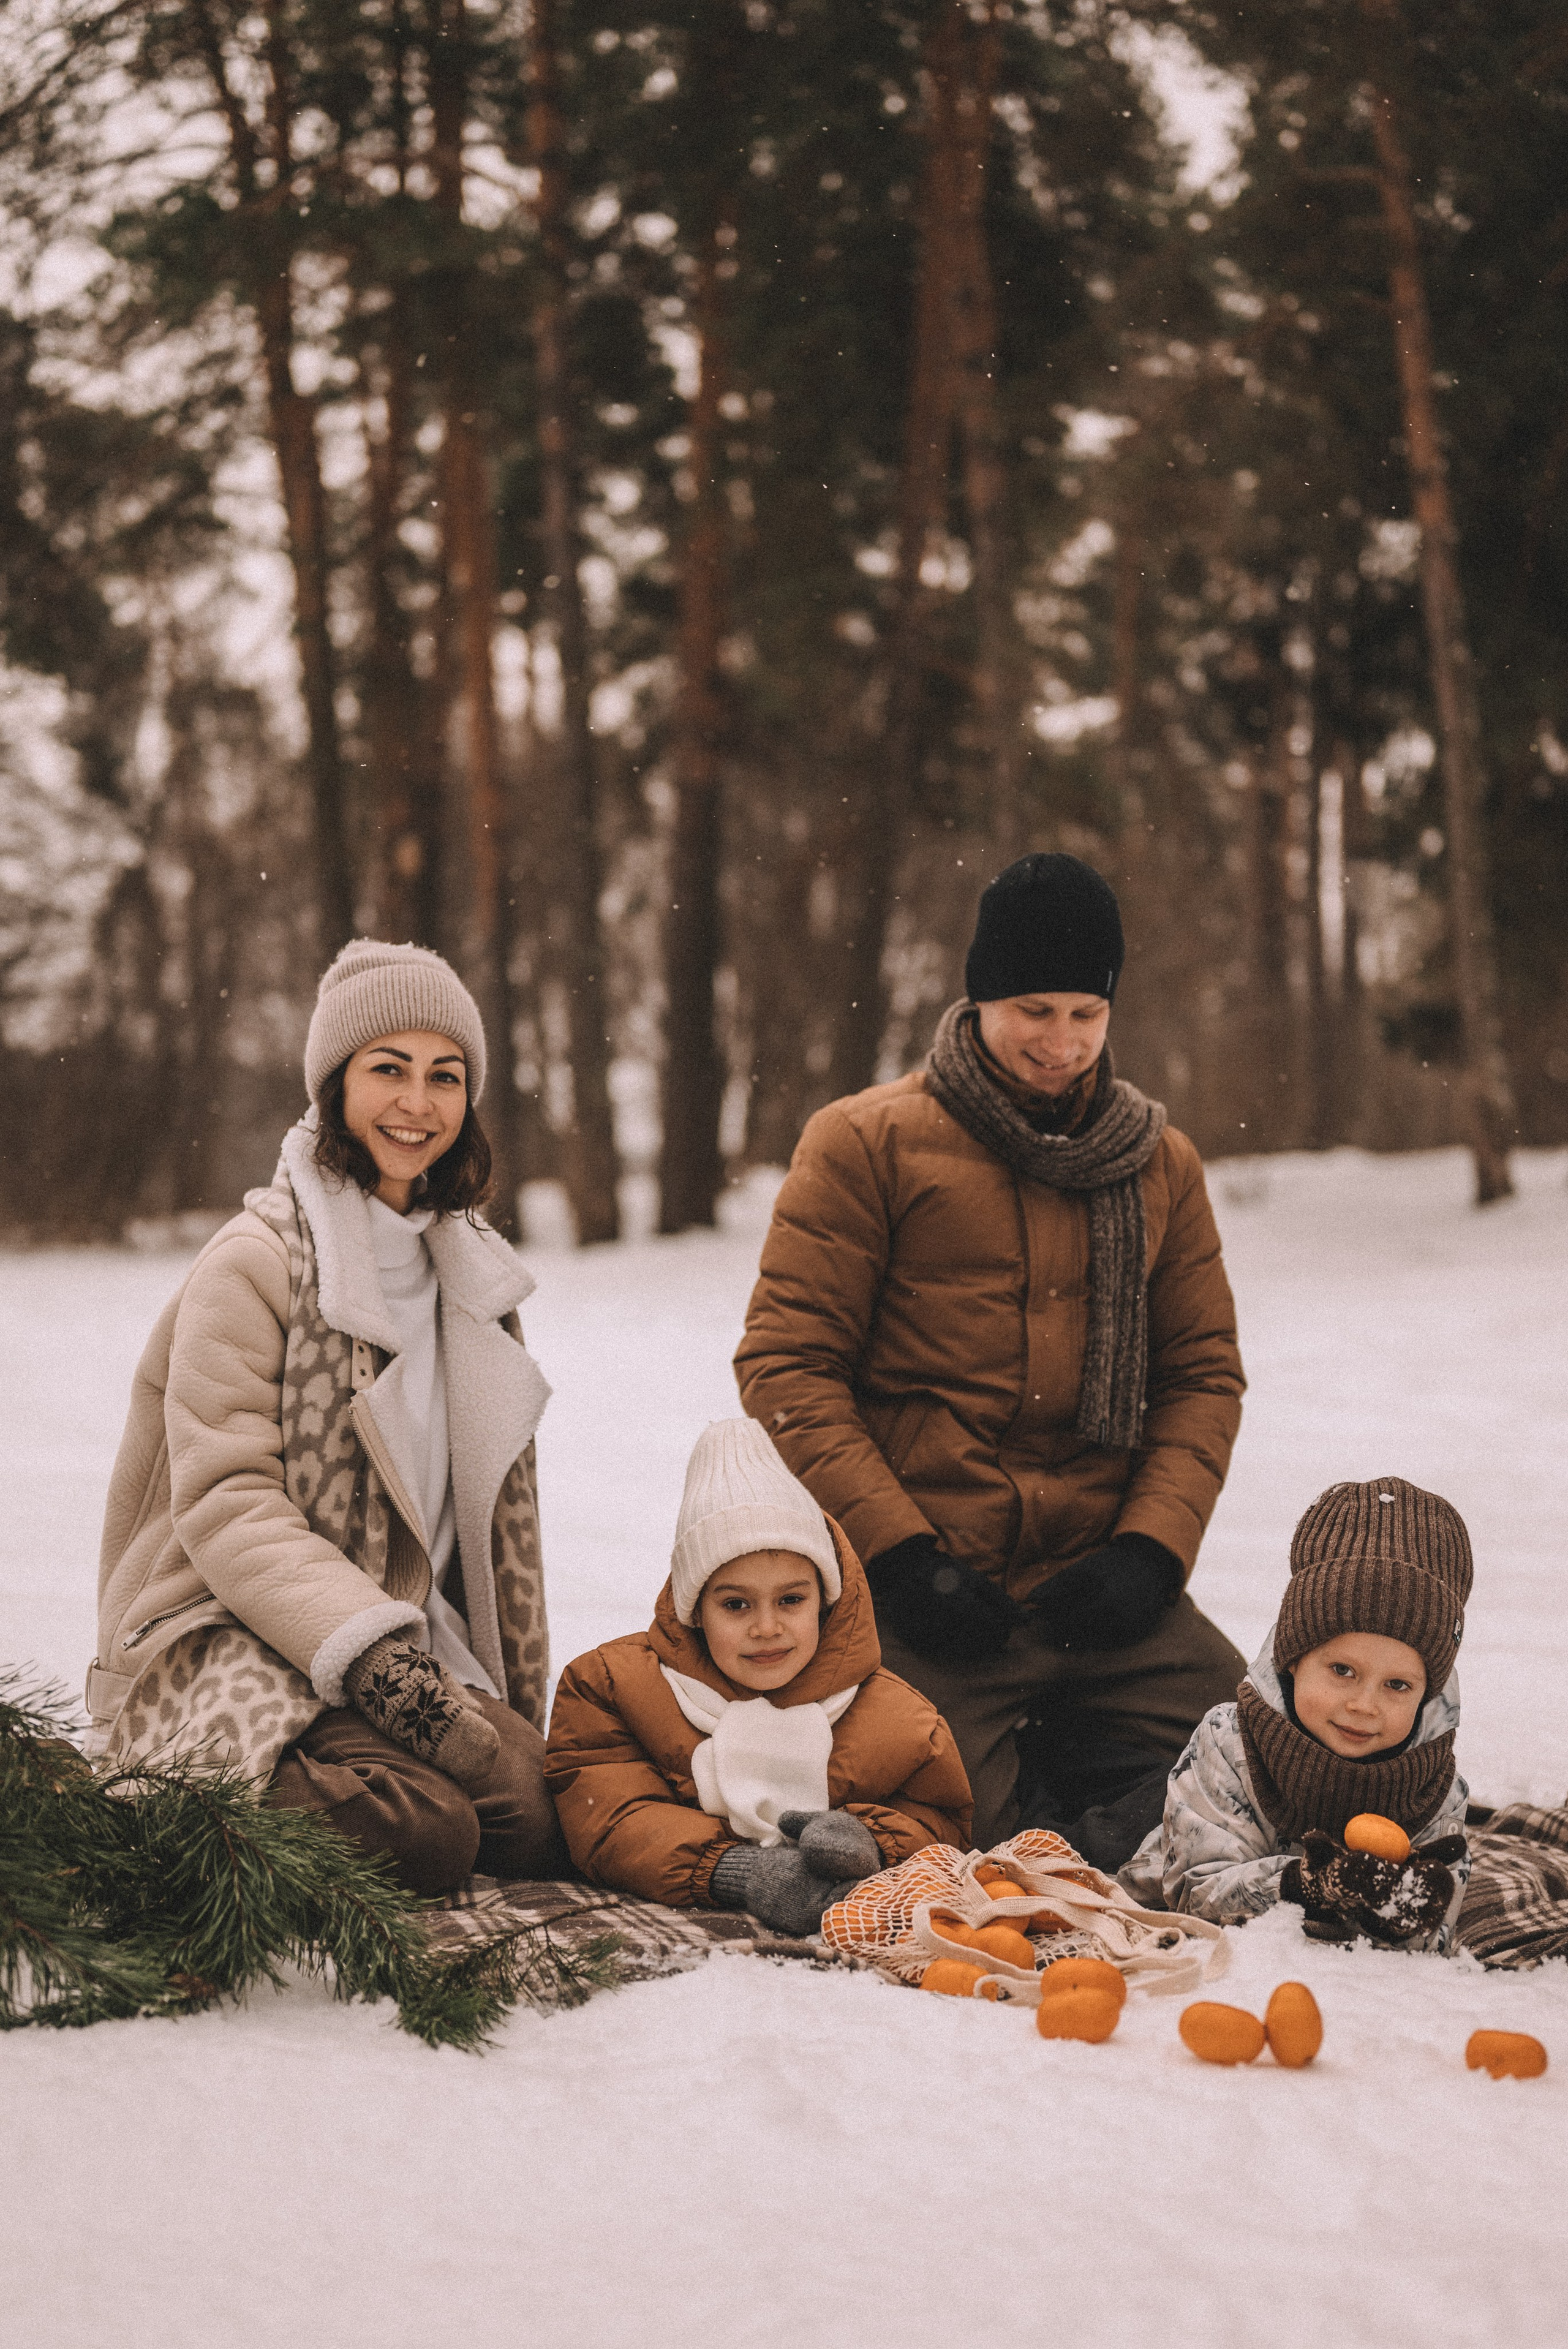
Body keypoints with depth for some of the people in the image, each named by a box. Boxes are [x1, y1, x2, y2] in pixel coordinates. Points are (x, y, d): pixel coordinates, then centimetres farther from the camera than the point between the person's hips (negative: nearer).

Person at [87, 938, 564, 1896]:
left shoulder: (474, 1269, 15)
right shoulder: (257, 1260, -7)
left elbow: (500, 1501, 20)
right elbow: (225, 1505, -14)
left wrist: (523, 1707, 17)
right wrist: (369, 1651, -26)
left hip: (409, 1642, 6)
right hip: (227, 1643, -6)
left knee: (531, 1816, -22)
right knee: (429, 1834, -31)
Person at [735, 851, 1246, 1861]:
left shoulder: (1161, 1162, 14)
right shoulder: (868, 1143, 1)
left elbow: (1203, 1372, 15)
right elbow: (787, 1366, -2)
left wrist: (1153, 1544, -2)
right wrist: (898, 1551, -12)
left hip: (1101, 1588, 4)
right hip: (929, 1595, -4)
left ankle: (1050, 1761, 15)